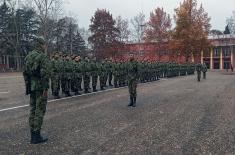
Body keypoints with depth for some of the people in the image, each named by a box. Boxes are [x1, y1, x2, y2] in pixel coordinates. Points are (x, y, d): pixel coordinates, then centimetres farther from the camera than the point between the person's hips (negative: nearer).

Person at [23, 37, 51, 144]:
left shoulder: (28, 56, 13)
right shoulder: (43, 57, -12)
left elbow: (25, 72, 15)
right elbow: (45, 74, -20)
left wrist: (27, 86, 19)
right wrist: (45, 89, -18)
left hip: (32, 87, 8)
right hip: (40, 87, -8)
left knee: (33, 110, 12)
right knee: (40, 111, -1)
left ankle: (33, 135, 19)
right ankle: (37, 136, 4)